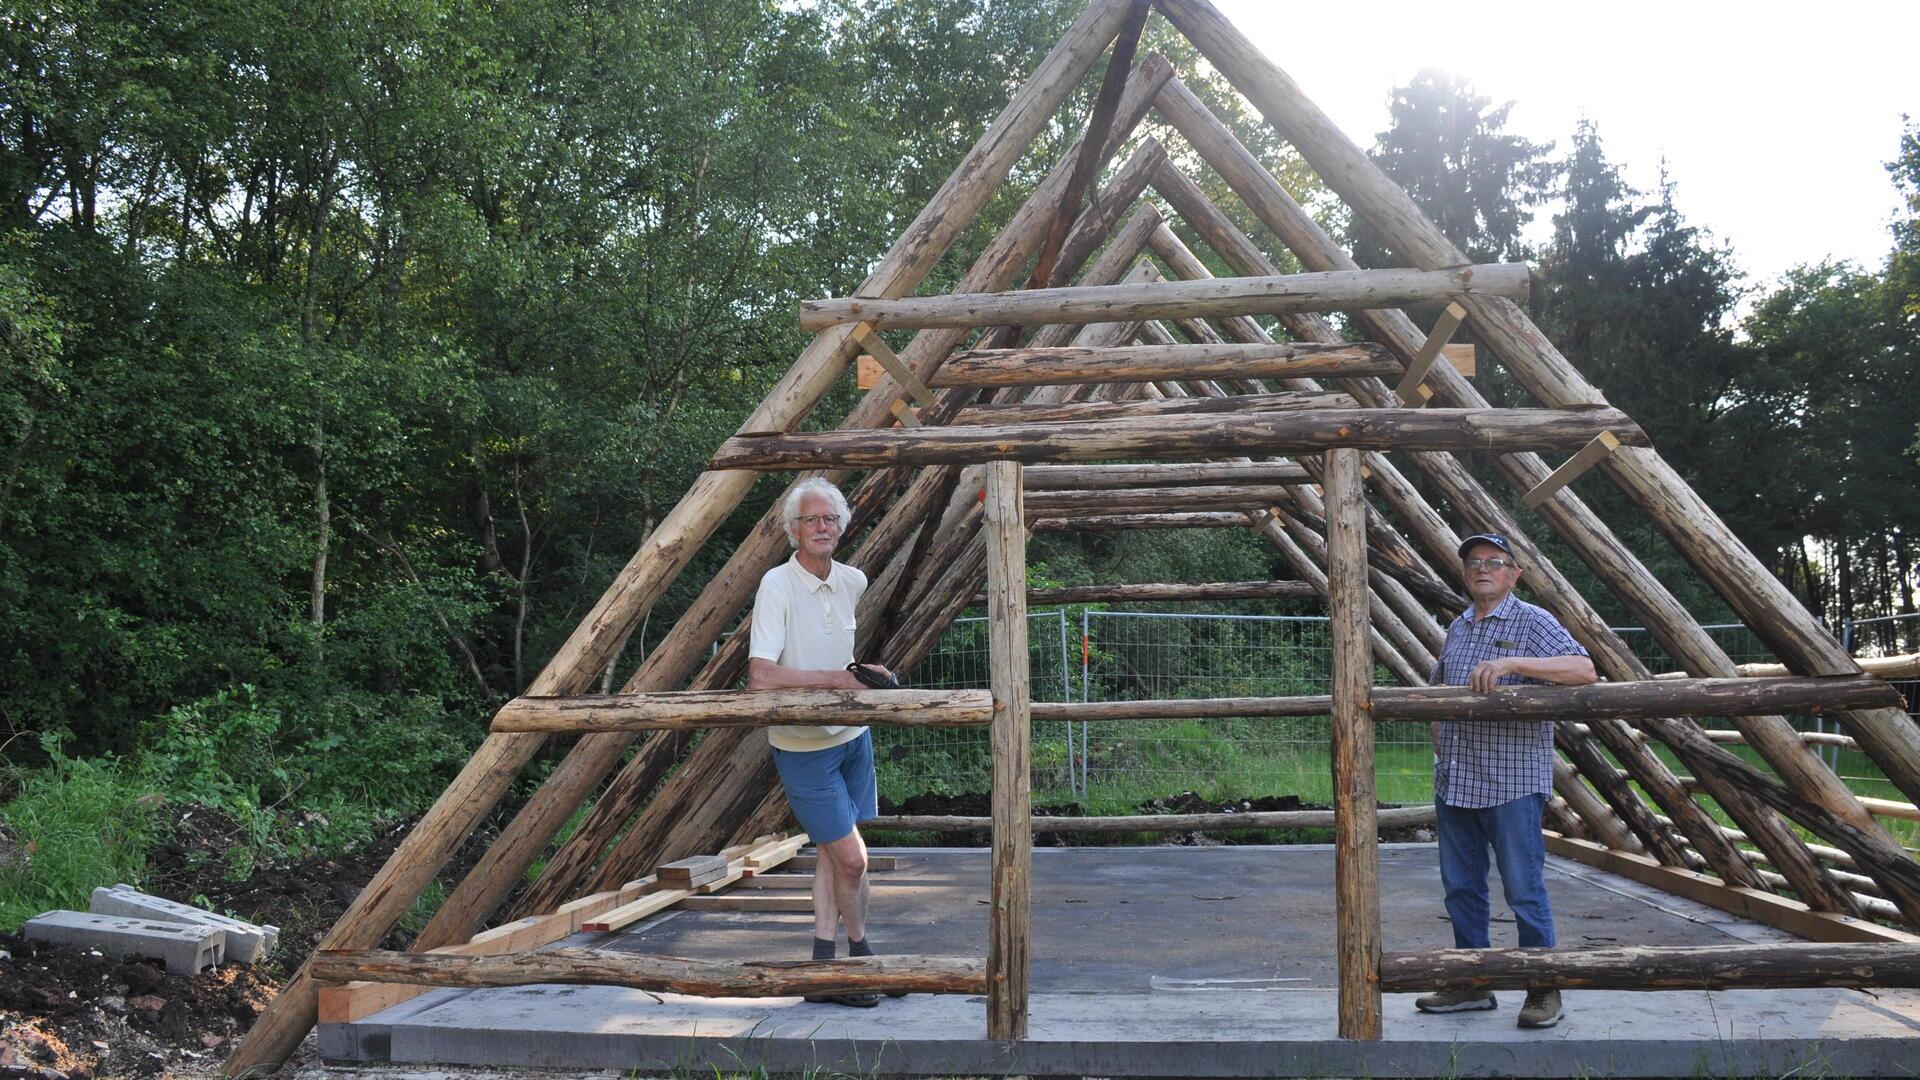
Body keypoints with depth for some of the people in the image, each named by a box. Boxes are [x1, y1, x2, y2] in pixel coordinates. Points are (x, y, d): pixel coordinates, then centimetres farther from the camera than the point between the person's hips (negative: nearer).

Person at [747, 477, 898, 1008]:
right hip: (803, 745, -7)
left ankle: (823, 966, 19)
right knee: (850, 857, -5)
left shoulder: (854, 582, 1)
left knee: (832, 851, 11)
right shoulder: (777, 586, -19)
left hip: (852, 732, 7)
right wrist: (835, 678, -25)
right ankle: (860, 952, 19)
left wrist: (869, 668, 4)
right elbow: (760, 675, -29)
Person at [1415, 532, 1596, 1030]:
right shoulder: (1457, 628, 15)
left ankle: (1544, 989, 11)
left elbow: (1583, 670, -21)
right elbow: (1437, 690, 29)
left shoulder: (1531, 622, -6)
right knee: (1461, 887, 13)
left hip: (1512, 783, -7)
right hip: (1453, 783, 7)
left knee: (1524, 890, -2)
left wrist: (1512, 662, -30)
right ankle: (1472, 983, 24)